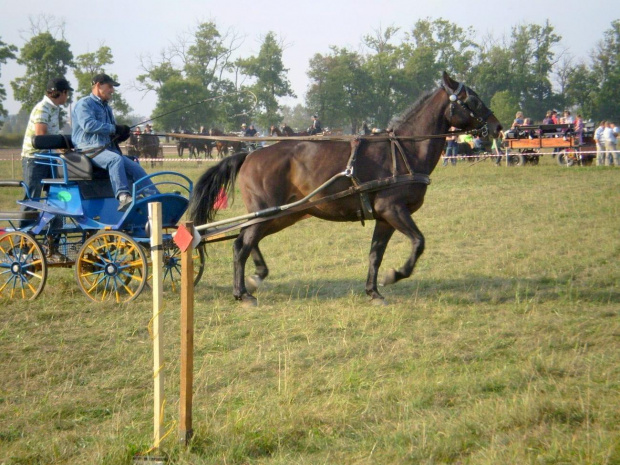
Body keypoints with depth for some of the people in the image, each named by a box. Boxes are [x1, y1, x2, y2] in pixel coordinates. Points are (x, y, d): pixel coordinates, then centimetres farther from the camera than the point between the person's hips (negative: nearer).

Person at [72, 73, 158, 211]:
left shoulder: (106, 107, 30)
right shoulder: (84, 104, 1)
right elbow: (88, 124, -17)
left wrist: (122, 135, 9)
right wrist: (114, 129, -15)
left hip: (109, 149, 9)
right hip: (91, 150, -9)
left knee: (136, 169, -7)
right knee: (115, 159, -37)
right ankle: (123, 197, -53)